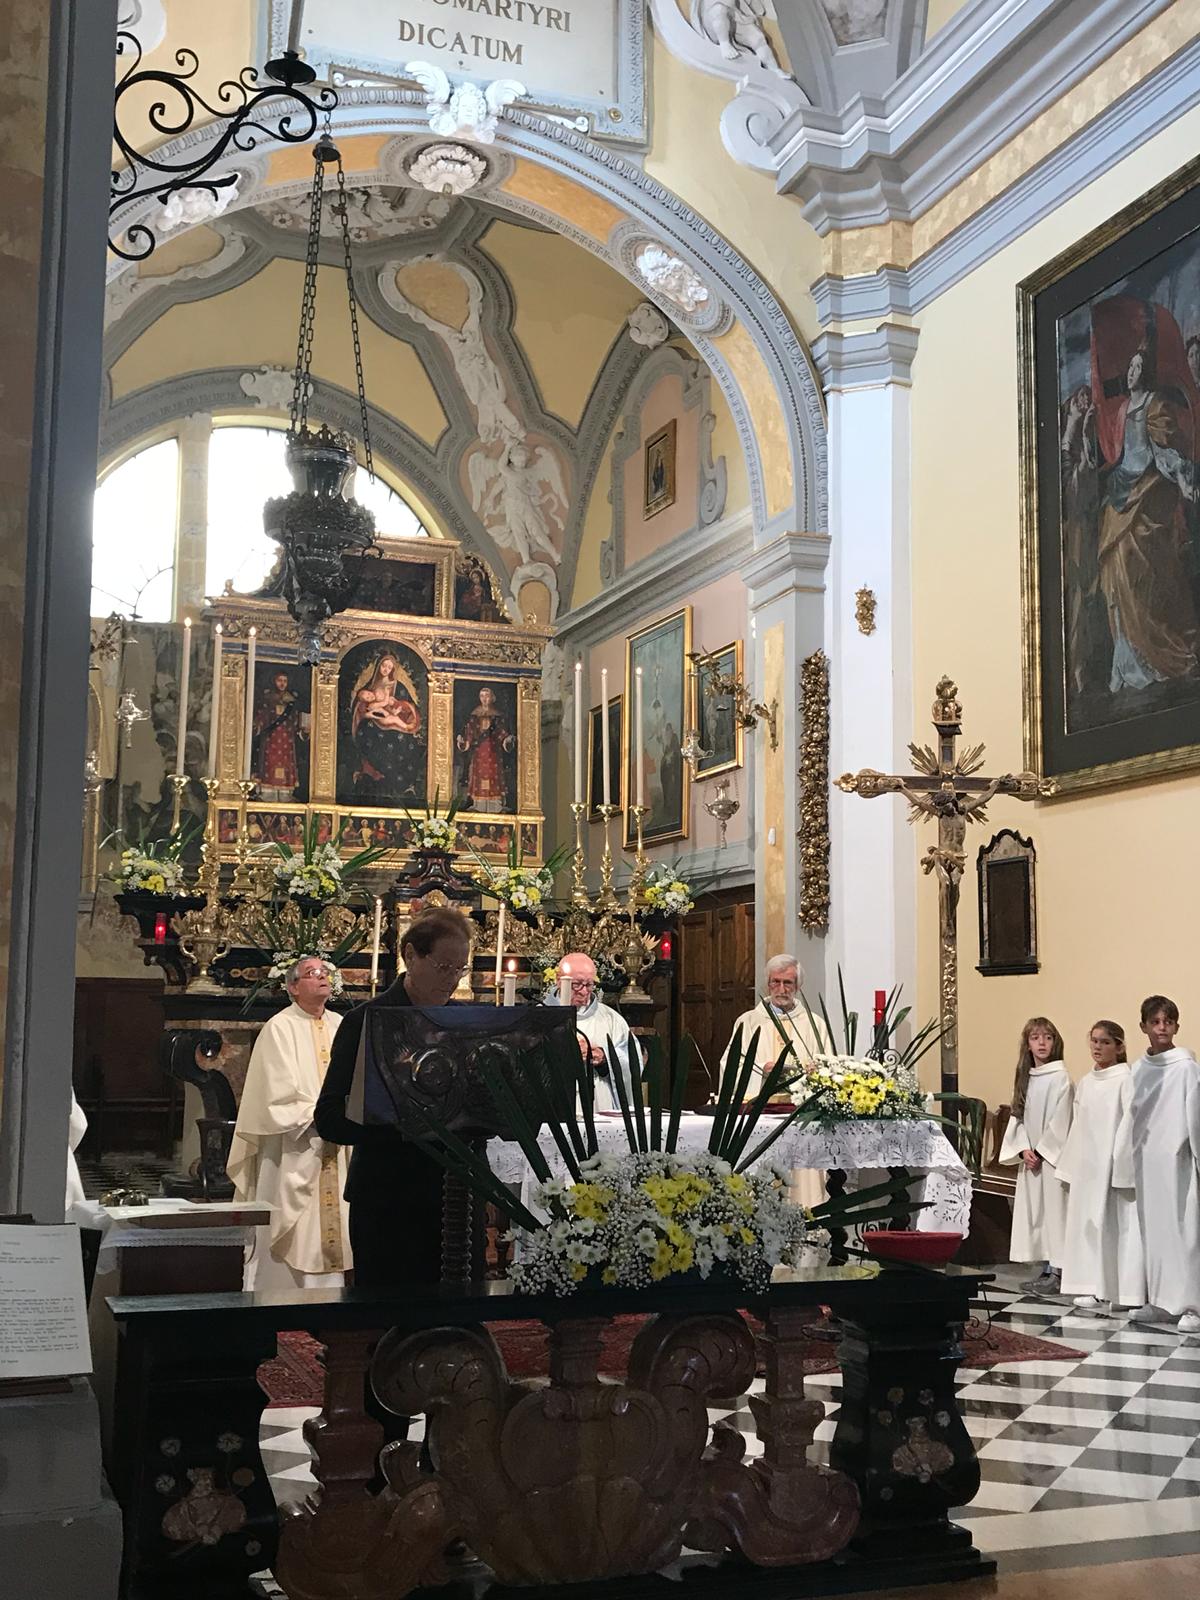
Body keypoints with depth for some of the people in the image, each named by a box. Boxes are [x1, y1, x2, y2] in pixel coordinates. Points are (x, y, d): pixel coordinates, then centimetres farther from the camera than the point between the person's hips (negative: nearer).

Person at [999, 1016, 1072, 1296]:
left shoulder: (1060, 1078, -8)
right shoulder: (1024, 1077, 11)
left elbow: (1060, 1121, -12)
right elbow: (1017, 1116, 9)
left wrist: (1040, 1151, -12)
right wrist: (1024, 1149, -4)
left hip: (1052, 1156, -7)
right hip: (1029, 1158, 7)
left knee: (1053, 1209, -6)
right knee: (1032, 1212, 8)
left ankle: (1056, 1273, -3)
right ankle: (1045, 1270, 15)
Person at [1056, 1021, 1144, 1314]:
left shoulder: (1126, 1080, -7)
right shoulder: (1085, 1083, 13)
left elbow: (1129, 1124, -12)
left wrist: (1120, 1168, -16)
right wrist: (1069, 1167, 12)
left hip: (1111, 1166, -7)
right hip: (1086, 1166, 7)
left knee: (1111, 1224, -3)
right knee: (1086, 1222, 7)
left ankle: (1109, 1290, 2)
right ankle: (1092, 1287, 13)